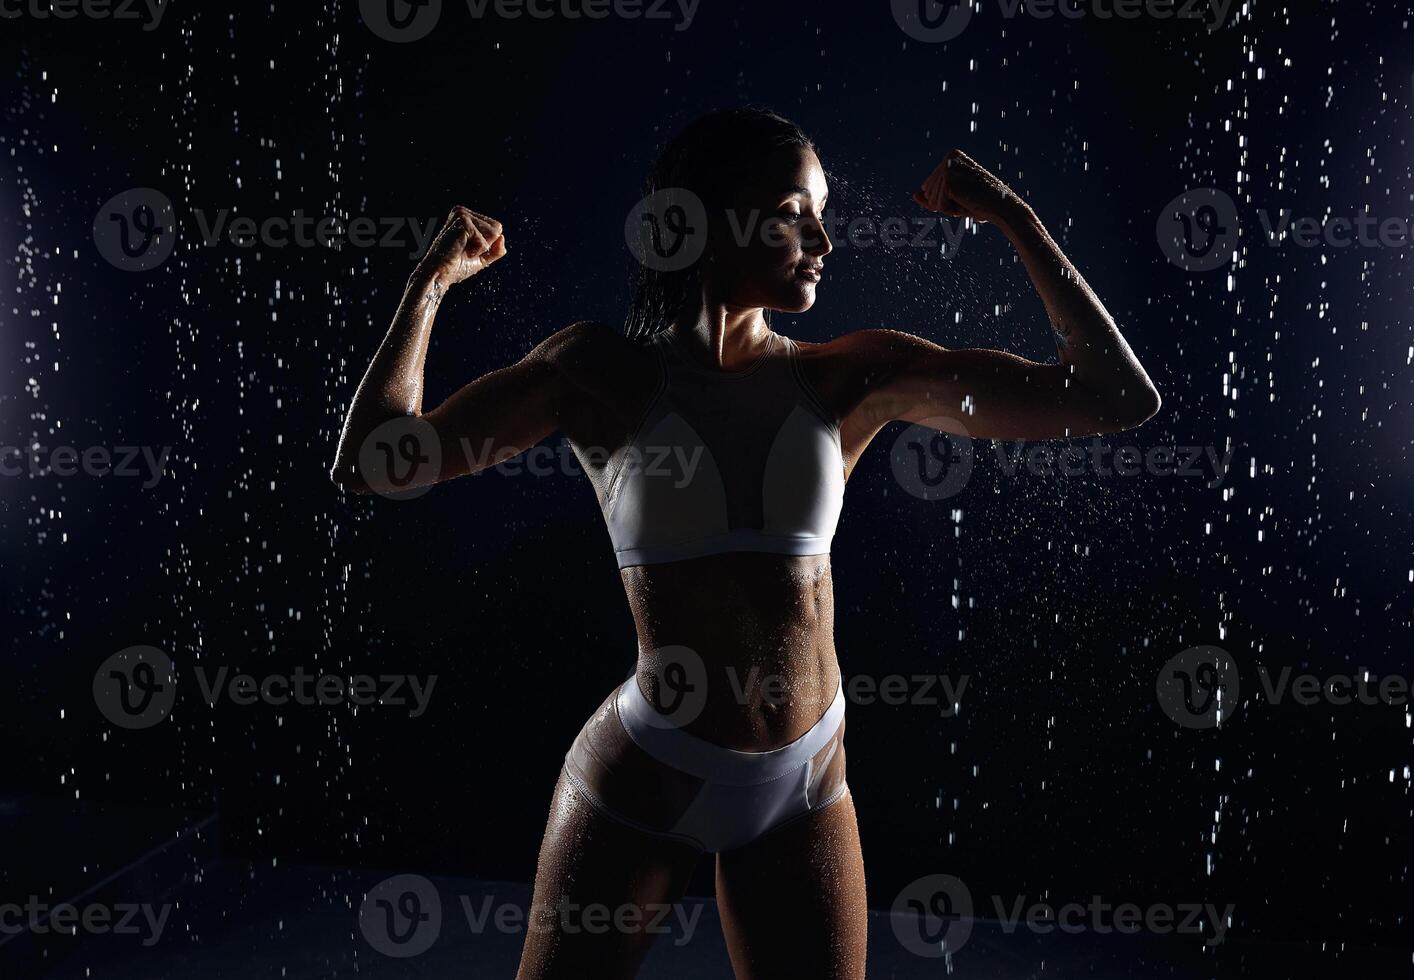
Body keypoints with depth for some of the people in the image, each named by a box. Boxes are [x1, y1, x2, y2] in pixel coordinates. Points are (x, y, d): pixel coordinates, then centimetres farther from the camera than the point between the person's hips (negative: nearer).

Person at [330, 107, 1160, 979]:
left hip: (807, 787, 2)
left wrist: (1016, 221, -7)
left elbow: (1123, 397, -6)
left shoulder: (855, 377, -5)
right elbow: (370, 465, -9)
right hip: (641, 777, -2)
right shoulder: (606, 375, -8)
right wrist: (432, 283, -12)